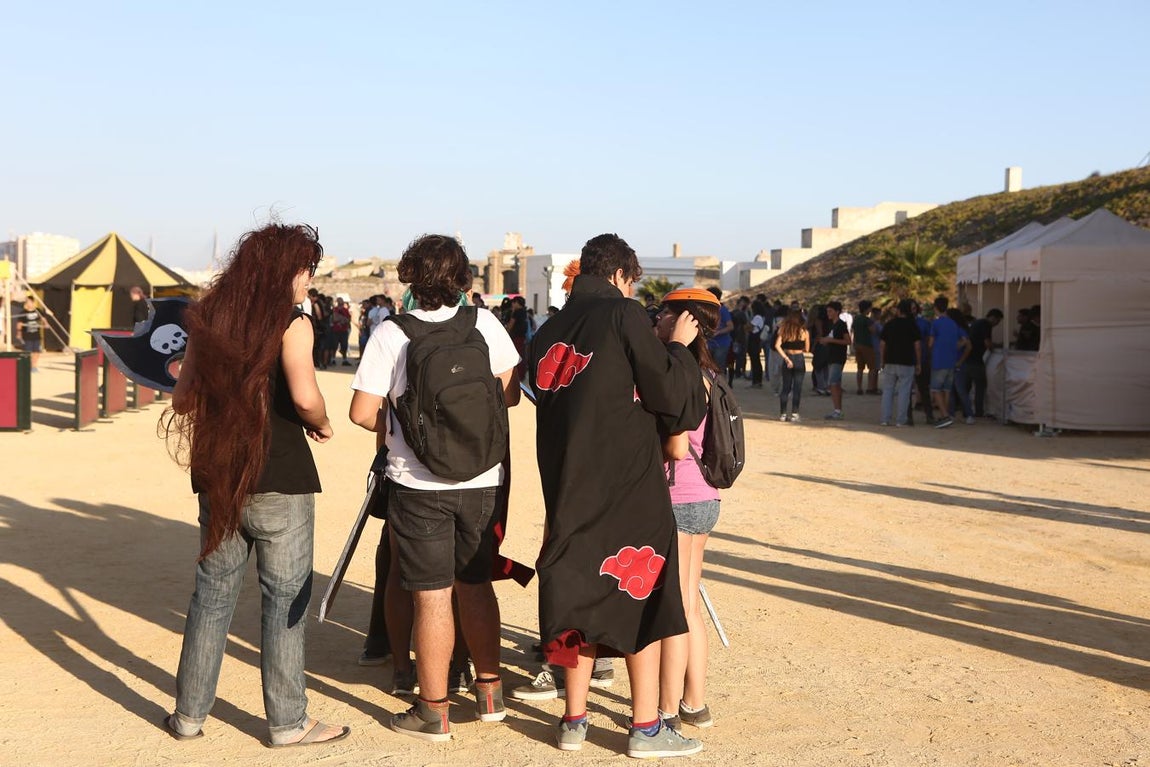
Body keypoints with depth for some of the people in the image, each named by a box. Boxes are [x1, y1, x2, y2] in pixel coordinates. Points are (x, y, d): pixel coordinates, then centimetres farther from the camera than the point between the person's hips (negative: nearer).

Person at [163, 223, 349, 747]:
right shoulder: (291, 323, -10)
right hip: (279, 483, -5)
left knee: (212, 593, 15)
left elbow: (183, 396, 9)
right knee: (285, 599, 5)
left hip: (217, 480, 6)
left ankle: (189, 713, 22)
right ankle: (287, 723, 12)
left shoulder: (209, 318, 8)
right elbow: (304, 396, -23)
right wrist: (320, 424, -4)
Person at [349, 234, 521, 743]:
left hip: (419, 484, -3)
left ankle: (433, 712, 12)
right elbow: (510, 394, 6)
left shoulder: (389, 335, -9)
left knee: (432, 595, 3)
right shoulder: (485, 324, -2)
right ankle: (490, 693, 27)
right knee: (476, 585, 18)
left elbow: (362, 413, -10)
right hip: (482, 480, 3)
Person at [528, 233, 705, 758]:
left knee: (581, 592, 13)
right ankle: (646, 728, 6)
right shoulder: (623, 313, -6)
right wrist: (678, 347, 8)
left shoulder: (547, 334, 12)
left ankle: (574, 721, 18)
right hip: (627, 483, -6)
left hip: (567, 487, 6)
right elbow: (665, 391, -7)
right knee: (640, 595, 3)